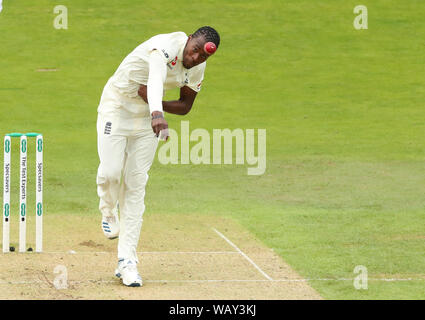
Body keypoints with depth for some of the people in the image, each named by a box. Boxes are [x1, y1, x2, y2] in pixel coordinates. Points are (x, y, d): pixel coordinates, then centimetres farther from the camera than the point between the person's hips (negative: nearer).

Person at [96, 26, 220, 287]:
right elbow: (156, 79, -48)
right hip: (117, 108, -5)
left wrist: (153, 101, -16)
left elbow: (185, 106, 4)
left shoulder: (198, 69, -7)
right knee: (110, 173, -17)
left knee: (136, 184, 0)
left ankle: (127, 261, 0)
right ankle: (109, 212, 21)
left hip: (147, 118, 5)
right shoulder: (167, 46, -29)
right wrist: (157, 112, -67)